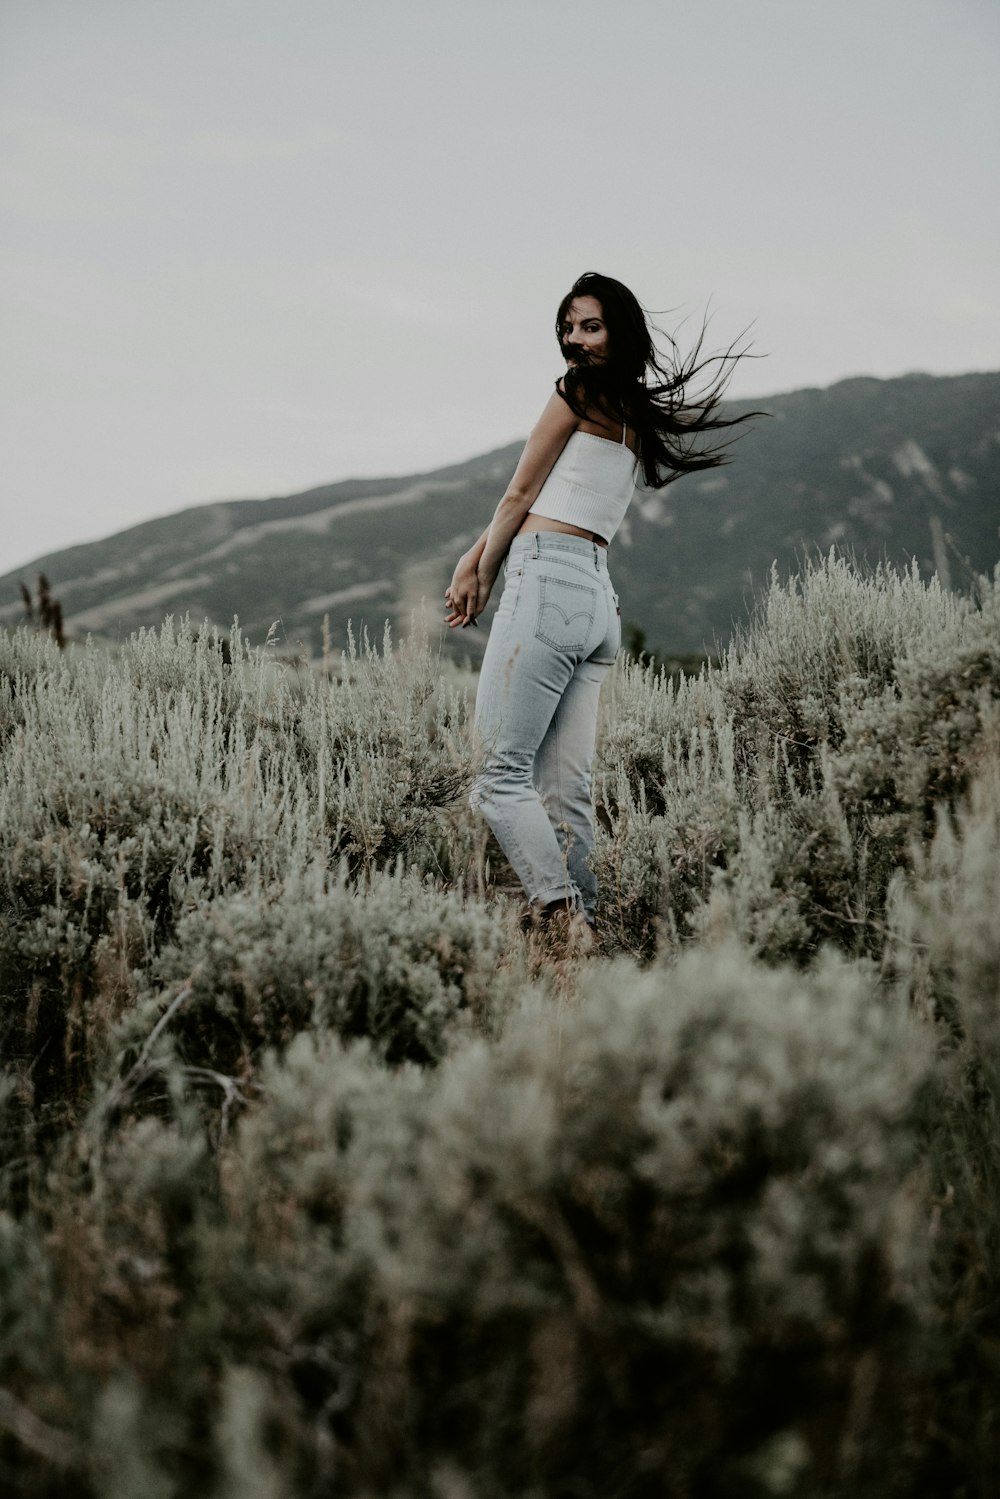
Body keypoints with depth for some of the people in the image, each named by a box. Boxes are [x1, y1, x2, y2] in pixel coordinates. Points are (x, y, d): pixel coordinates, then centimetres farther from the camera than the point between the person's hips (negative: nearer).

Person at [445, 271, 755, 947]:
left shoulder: (579, 392, 0)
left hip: (548, 583, -8)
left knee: (501, 774, -12)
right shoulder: (642, 418, 24)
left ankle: (564, 915, -23)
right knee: (565, 790, 4)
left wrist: (481, 579, 15)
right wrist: (479, 554, 16)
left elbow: (519, 497, 5)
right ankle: (589, 924, 0)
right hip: (600, 599, 9)